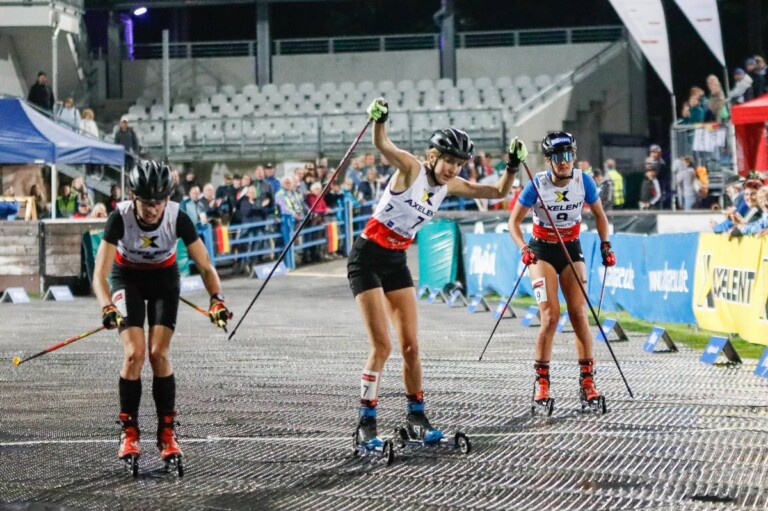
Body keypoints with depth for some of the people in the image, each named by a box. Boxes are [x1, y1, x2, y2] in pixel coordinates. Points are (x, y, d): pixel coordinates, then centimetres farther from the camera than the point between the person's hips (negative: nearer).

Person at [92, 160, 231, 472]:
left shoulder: (177, 218, -27)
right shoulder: (121, 217, -30)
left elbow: (205, 266, -21)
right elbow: (100, 274, -32)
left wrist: (216, 300, -38)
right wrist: (107, 307, -50)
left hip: (164, 277, 1)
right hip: (128, 278, -1)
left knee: (159, 354, -13)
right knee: (134, 353, -16)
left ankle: (167, 433, 0)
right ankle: (129, 432, -2)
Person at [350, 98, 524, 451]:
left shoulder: (450, 186, 3)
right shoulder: (412, 169, -15)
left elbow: (498, 193, 10)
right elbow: (382, 145, -34)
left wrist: (513, 166, -4)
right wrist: (379, 121, -52)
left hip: (396, 260, 7)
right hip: (367, 257, -7)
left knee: (410, 346, 5)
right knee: (382, 346, -12)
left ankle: (416, 418, 18)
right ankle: (366, 425, -7)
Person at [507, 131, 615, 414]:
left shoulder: (583, 181, -11)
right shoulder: (537, 185, -18)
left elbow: (599, 215, 6)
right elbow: (514, 221, -11)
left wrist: (605, 245, -4)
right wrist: (523, 249, -26)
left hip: (571, 249, 2)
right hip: (542, 250, -2)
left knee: (579, 314, -7)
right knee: (551, 316, -14)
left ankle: (587, 381, 0)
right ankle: (541, 382, -5)